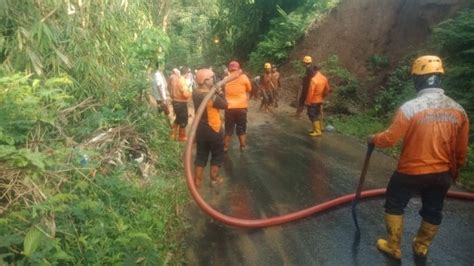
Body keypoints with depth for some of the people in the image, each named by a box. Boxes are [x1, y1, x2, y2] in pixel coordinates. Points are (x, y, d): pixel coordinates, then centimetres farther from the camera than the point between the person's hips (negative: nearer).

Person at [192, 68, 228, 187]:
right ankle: (214, 178, 26)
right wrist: (219, 92, -11)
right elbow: (225, 105, -15)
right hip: (214, 130, -6)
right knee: (217, 154, 15)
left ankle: (197, 181, 20)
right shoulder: (212, 96, -25)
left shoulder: (195, 93, -4)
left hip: (200, 129, 6)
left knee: (201, 155, 16)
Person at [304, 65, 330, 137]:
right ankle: (316, 129, 26)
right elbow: (327, 90, 11)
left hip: (313, 101, -8)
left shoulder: (314, 79, -23)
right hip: (320, 100, 8)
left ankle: (317, 132, -1)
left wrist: (307, 102, -16)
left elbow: (310, 92, -23)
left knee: (313, 116, -1)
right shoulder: (324, 78, 2)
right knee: (317, 115, 17)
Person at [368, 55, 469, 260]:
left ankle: (393, 247, 26)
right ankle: (421, 247, 42)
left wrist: (373, 139, 6)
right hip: (442, 174, 5)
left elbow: (390, 138, -15)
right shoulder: (458, 110, -3)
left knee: (395, 206, 16)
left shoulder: (410, 108, -21)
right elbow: (461, 150, 5)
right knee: (432, 212, 23)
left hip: (411, 172, -5)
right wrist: (453, 171, 21)